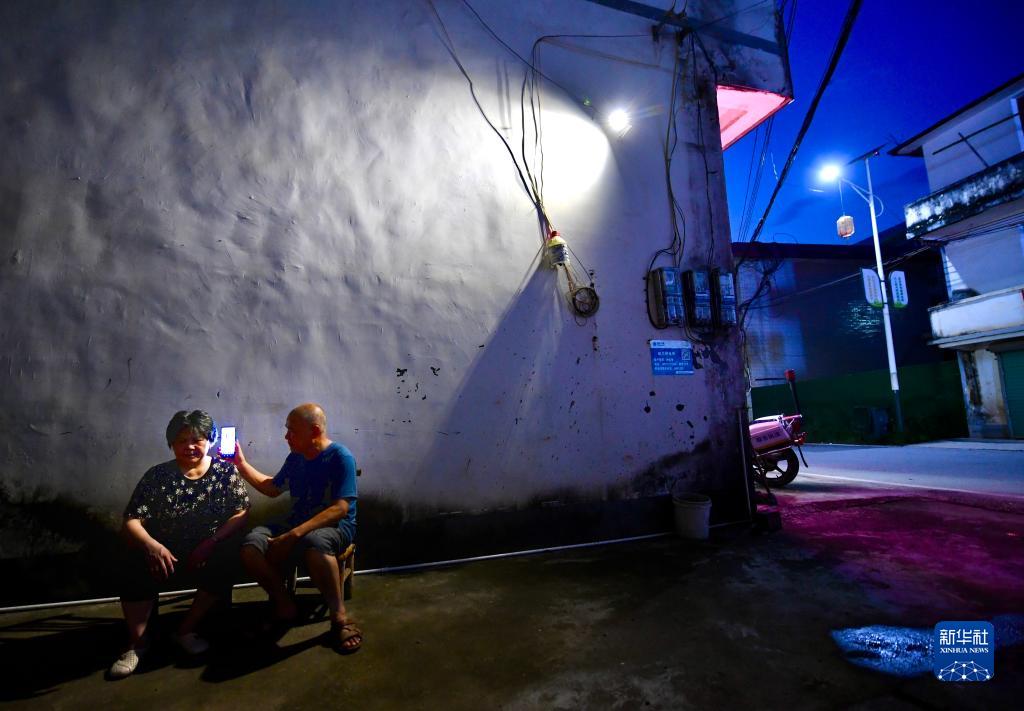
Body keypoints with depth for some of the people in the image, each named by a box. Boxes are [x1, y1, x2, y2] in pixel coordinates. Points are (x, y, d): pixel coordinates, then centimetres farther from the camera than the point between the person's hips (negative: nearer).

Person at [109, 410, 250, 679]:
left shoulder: (226, 471, -3)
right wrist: (152, 545, -30)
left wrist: (211, 542, -24)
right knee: (136, 562, -29)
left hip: (209, 555, 0)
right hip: (165, 555, 1)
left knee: (228, 558, -31)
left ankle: (186, 629, -7)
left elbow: (241, 514, -9)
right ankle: (137, 641, -8)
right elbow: (131, 521, -9)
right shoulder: (157, 476, -2)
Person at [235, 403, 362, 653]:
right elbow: (273, 488, 26)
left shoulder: (340, 457, -15)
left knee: (314, 541, -41)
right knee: (251, 546, -19)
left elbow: (340, 509, -22)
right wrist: (241, 464, 20)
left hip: (336, 527, -7)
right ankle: (285, 606, 0)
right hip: (298, 526, 7)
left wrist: (294, 535, -29)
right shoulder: (295, 458, 8)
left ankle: (340, 617, -23)